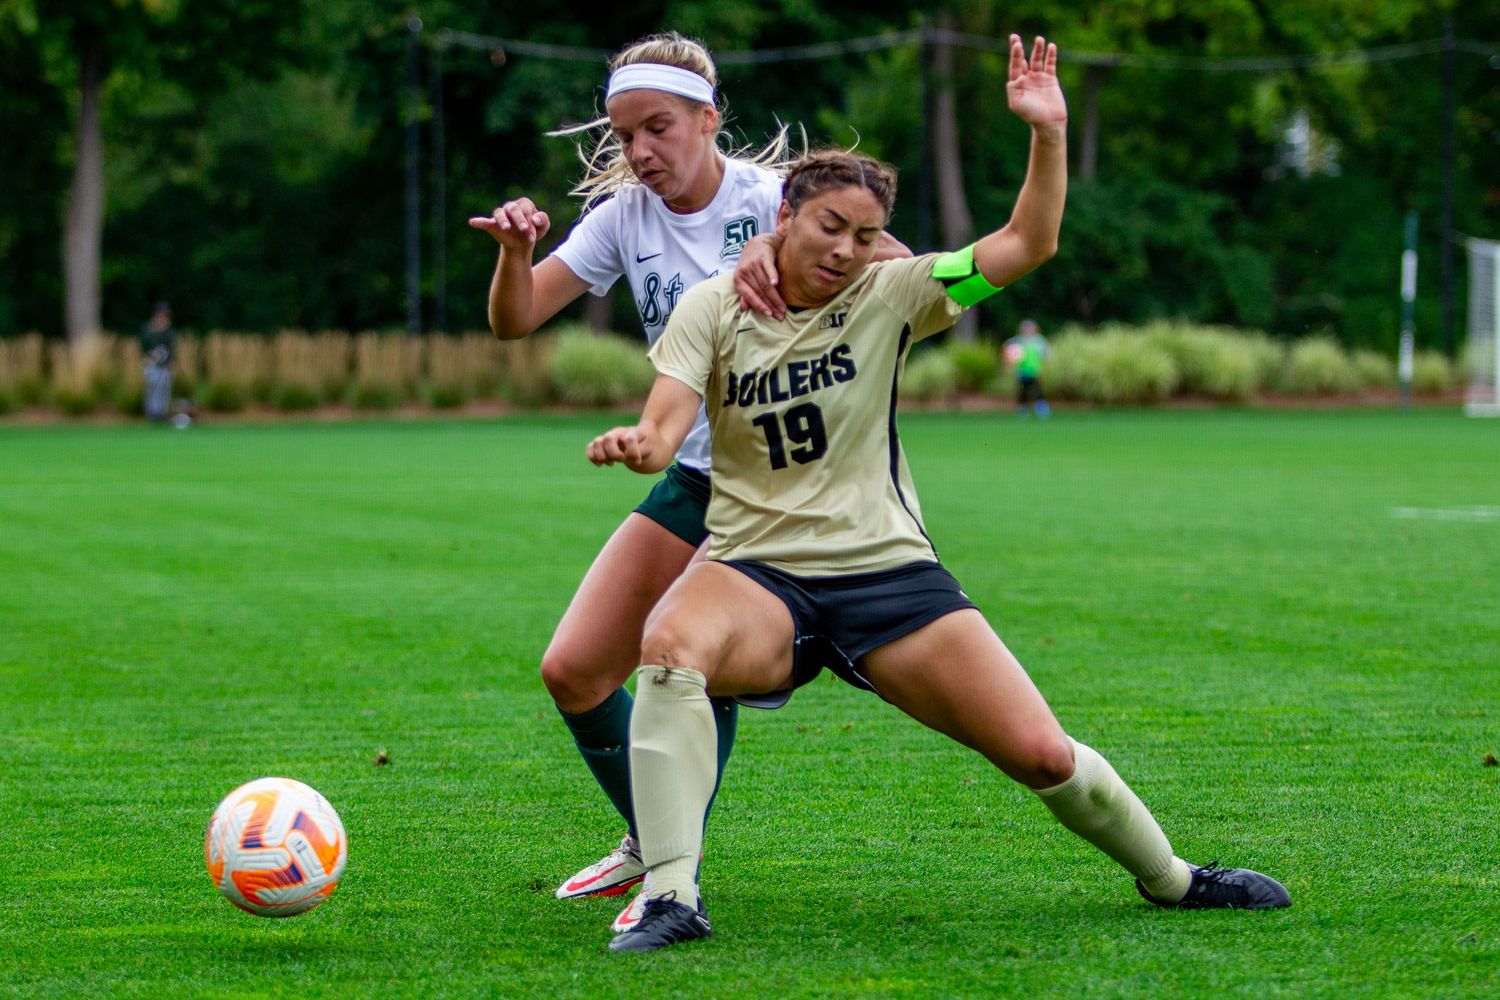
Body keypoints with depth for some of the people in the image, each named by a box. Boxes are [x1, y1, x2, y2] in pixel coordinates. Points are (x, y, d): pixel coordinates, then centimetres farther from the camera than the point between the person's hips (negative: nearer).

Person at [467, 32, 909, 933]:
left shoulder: (771, 198, -14)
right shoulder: (624, 215, 2)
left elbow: (902, 268, -29)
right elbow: (515, 321, 0)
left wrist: (781, 244, -42)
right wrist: (516, 252, -21)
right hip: (693, 478, 6)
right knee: (573, 671, 2)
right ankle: (649, 843, 26)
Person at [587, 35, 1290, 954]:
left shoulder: (889, 296, 2)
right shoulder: (713, 309, 0)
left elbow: (1028, 243, -1)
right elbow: (665, 430, -9)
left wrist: (1049, 134, -15)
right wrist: (636, 444, -33)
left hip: (889, 571, 1)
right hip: (759, 574, -1)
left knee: (1041, 755, -6)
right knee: (670, 646, -38)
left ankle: (1169, 877, 23)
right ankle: (672, 895, -34)